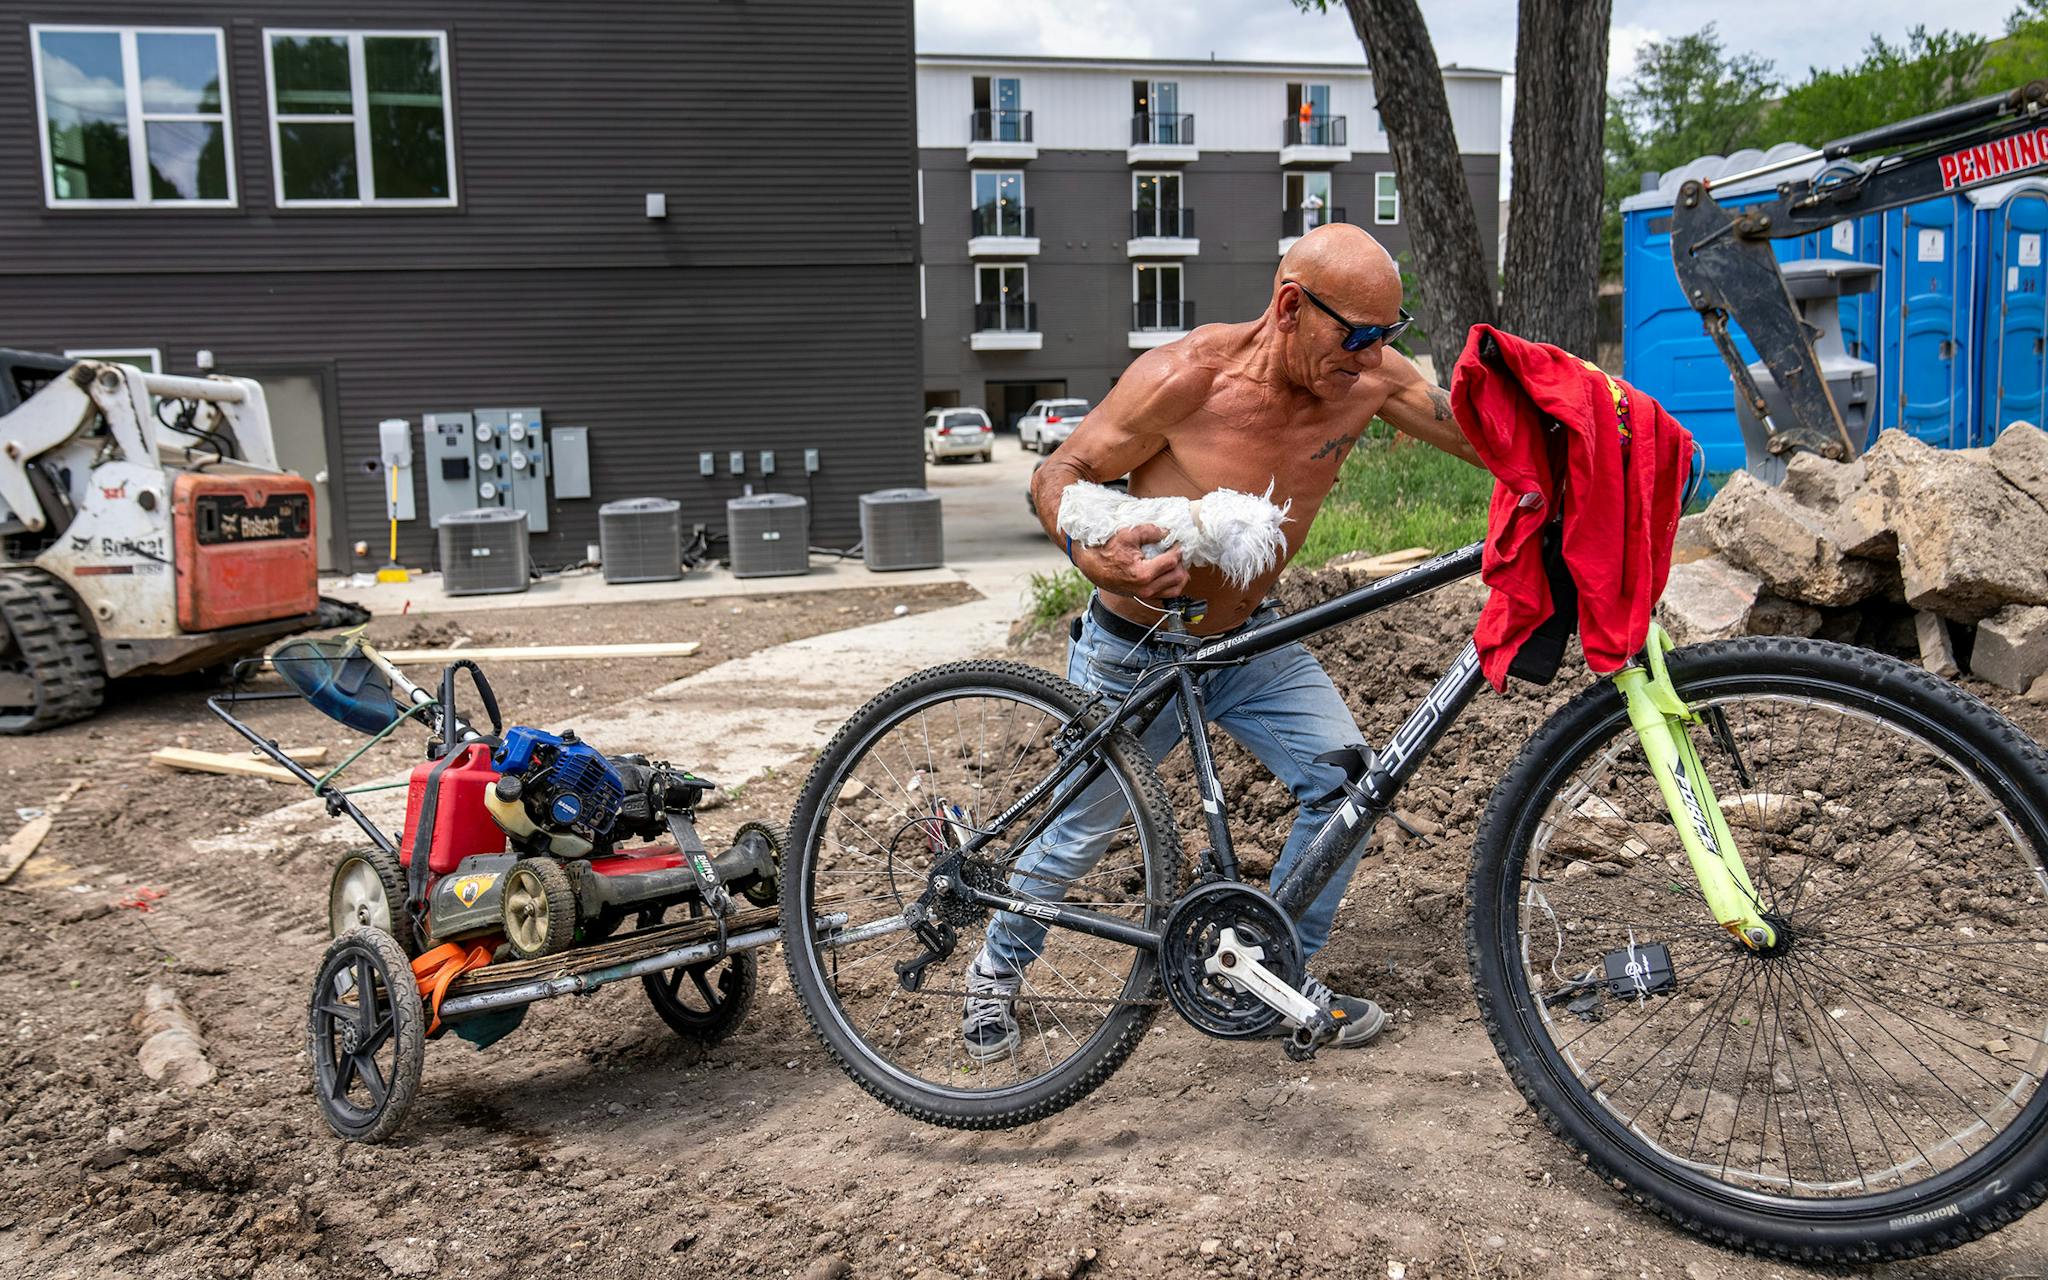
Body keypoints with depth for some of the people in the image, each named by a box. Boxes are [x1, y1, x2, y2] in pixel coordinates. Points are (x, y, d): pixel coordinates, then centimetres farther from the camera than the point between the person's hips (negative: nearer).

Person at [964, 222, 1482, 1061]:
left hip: (1250, 641, 5)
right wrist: (1093, 555, -38)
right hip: (1137, 651, -4)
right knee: (1078, 834, 7)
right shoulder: (1184, 378, -27)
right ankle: (997, 971, 36)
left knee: (1346, 777, -8)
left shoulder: (1368, 378, -14)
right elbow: (1058, 474, -18)